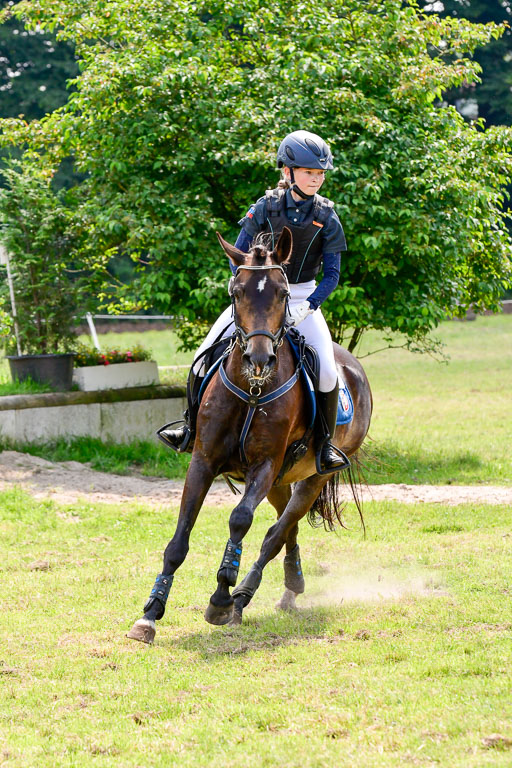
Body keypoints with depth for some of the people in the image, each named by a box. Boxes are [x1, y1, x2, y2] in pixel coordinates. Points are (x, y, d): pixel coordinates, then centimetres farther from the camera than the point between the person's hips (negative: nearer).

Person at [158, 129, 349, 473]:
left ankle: (326, 443, 1)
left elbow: (332, 274, -6)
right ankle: (192, 429, 9)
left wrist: (307, 307, -20)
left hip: (304, 298, -1)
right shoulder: (266, 207, -8)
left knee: (326, 370, -20)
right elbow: (239, 257, -2)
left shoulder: (326, 217, -8)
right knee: (207, 354, -10)